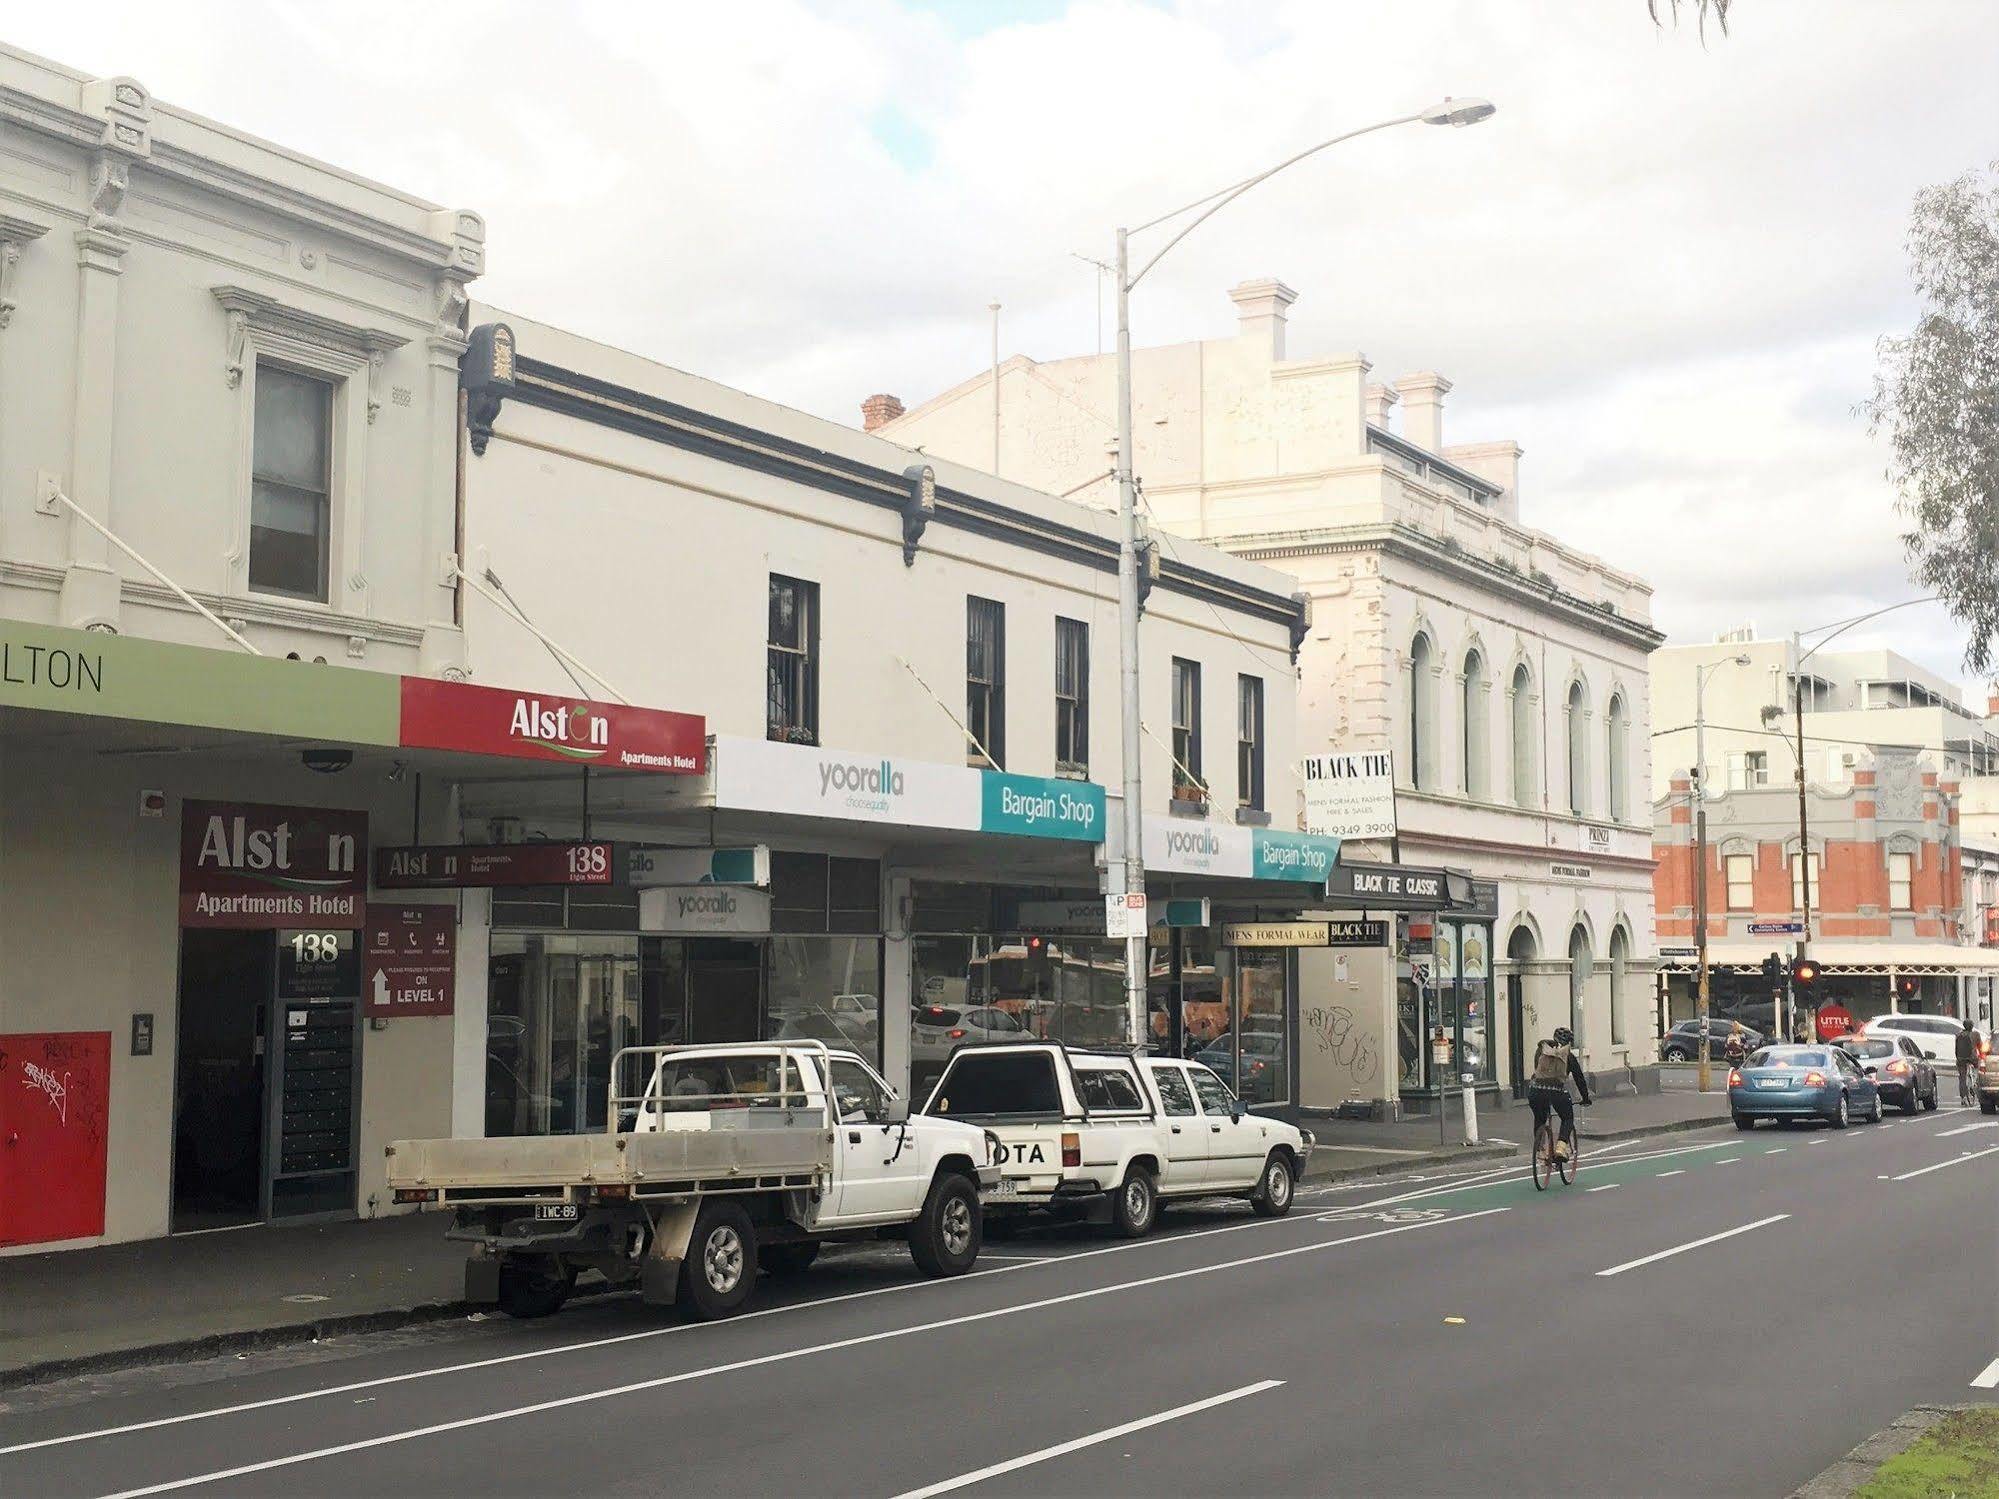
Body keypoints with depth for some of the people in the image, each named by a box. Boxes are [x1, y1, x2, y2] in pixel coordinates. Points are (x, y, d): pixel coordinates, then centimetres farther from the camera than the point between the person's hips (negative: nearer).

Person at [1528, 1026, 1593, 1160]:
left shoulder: (1541, 1050, 19)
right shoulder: (1569, 1057, 14)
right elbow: (1580, 1079, 20)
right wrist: (1586, 1099, 31)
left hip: (1536, 1091, 2)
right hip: (1558, 1092, -2)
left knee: (1539, 1119, 27)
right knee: (1568, 1119, 20)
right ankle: (1561, 1147, -2)